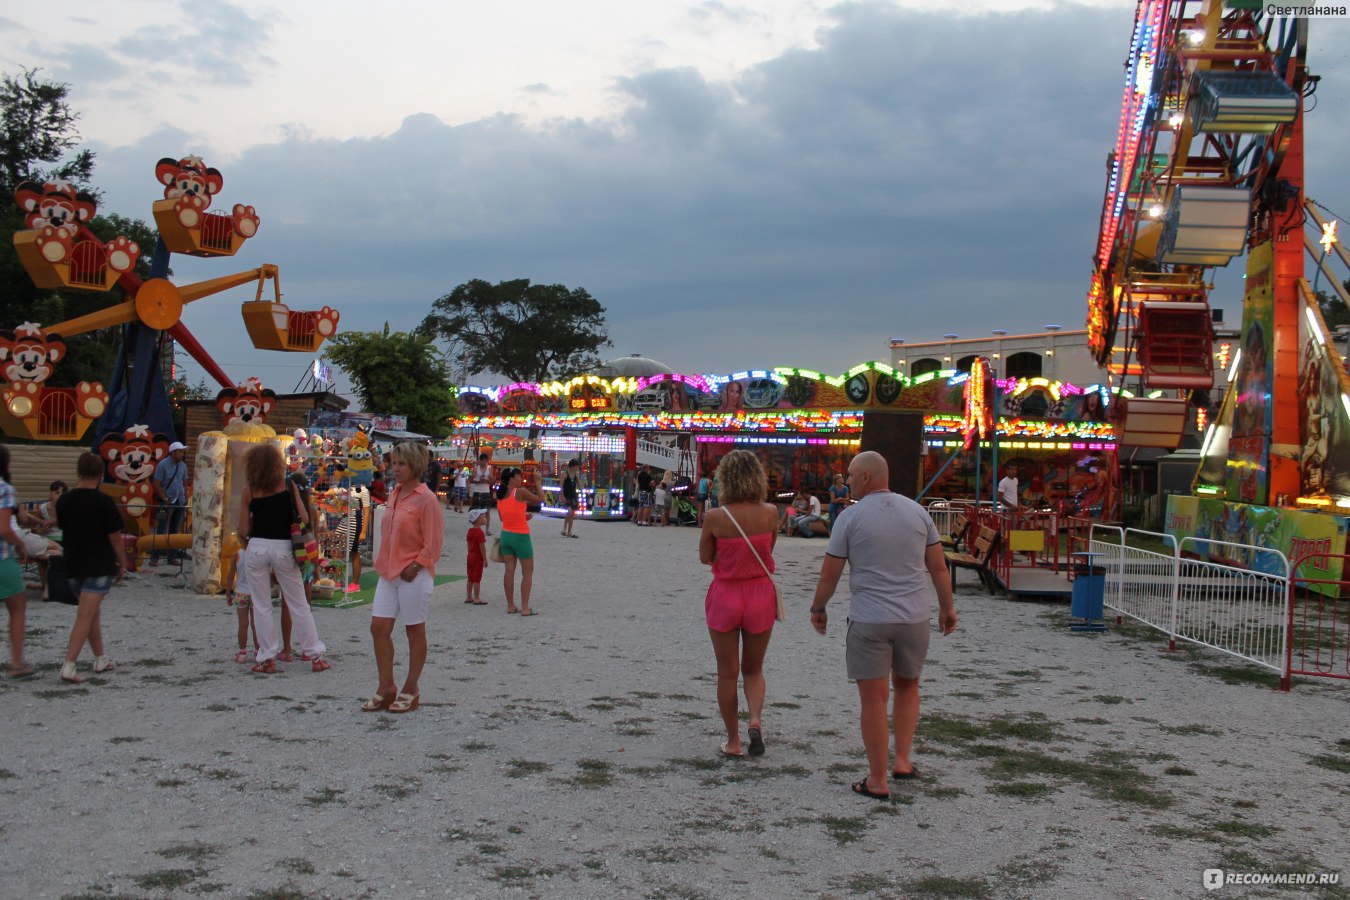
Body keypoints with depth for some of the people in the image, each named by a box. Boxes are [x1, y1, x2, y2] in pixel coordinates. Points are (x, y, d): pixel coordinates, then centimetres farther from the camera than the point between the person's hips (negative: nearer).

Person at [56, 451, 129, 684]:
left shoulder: (64, 501, 2)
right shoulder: (104, 501, -12)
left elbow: (63, 528, 15)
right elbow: (115, 538, -10)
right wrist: (122, 564, 0)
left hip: (73, 565, 6)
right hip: (100, 566, -6)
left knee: (93, 612, 20)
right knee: (85, 616, -7)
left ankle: (101, 659, 31)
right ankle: (68, 666, -15)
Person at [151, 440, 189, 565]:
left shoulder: (183, 466, 8)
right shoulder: (163, 465, -7)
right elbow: (157, 484, -9)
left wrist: (186, 501, 8)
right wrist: (165, 499, -13)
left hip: (180, 502, 5)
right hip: (167, 503, -5)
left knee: (175, 531, 10)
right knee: (161, 531, -4)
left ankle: (173, 556, 17)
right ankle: (154, 557, 0)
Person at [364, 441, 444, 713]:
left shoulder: (426, 499, -12)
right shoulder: (393, 495, 11)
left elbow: (433, 544, -13)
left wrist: (415, 567, -15)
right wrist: (382, 562, 10)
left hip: (414, 575, -7)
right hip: (389, 573, 7)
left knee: (414, 631, 5)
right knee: (378, 627, 4)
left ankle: (411, 690, 16)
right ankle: (386, 688, 16)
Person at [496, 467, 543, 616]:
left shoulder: (500, 496, 6)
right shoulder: (520, 492, -15)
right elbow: (541, 500, -7)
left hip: (506, 535, 6)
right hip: (521, 536, -6)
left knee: (509, 570, 10)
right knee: (528, 572, 4)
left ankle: (510, 606, 13)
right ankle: (525, 608, 1)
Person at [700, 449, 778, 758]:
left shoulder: (715, 517, -14)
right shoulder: (770, 513, -8)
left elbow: (705, 558, -1)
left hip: (725, 596, -2)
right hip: (761, 596, 2)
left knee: (727, 673, 11)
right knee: (753, 669, 19)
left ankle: (733, 741, 17)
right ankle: (756, 719, -4)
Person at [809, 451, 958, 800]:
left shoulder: (850, 517, -7)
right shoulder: (917, 511, 3)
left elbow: (830, 574, -4)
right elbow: (938, 566, 5)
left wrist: (818, 608, 11)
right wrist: (947, 607, 16)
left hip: (869, 620, -3)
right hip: (915, 617, 4)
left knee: (874, 698, 3)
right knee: (907, 686, 23)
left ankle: (877, 780, 8)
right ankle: (902, 760, 19)